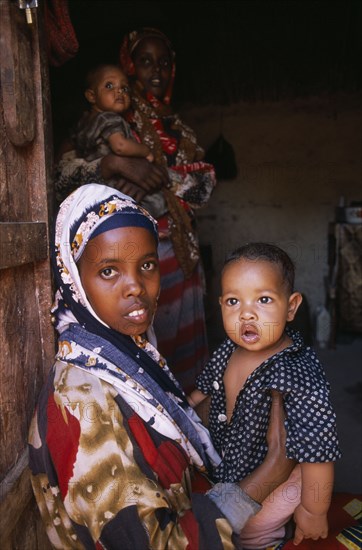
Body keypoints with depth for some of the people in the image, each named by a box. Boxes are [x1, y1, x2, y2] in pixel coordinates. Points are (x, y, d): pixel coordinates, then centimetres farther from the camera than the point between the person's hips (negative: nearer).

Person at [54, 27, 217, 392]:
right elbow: (62, 177, -10)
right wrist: (117, 164, -25)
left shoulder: (178, 127, 15)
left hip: (180, 253, 5)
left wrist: (153, 182, -15)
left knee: (181, 341, 9)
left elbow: (205, 180, 1)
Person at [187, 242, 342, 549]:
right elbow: (205, 389, 7)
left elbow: (318, 451, -29)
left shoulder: (300, 376, -37)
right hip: (231, 471, 6)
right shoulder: (228, 351, -15)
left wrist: (313, 512, -20)